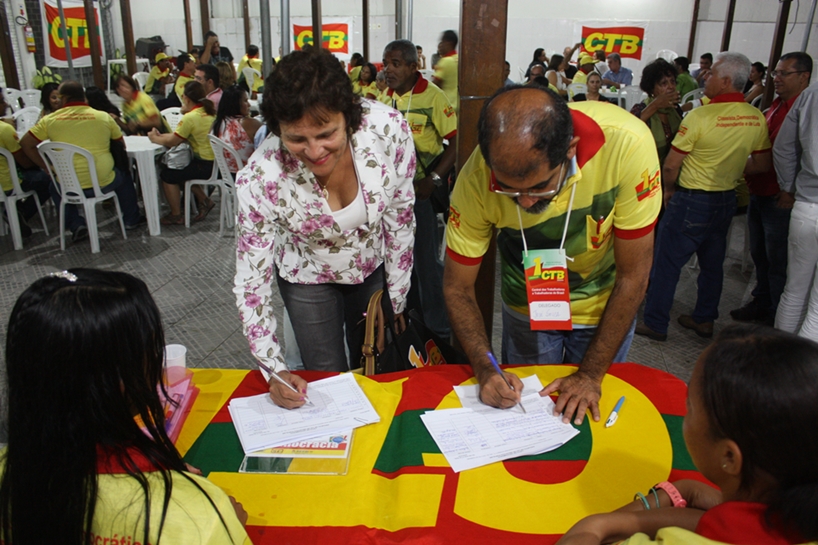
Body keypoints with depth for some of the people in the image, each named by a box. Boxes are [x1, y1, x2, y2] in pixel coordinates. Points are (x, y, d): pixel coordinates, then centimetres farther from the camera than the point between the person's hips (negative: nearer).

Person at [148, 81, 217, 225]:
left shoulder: (190, 118, -17)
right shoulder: (209, 112, 9)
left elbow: (172, 141, -9)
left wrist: (155, 139, 9)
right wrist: (161, 136, 12)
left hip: (205, 165, -9)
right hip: (216, 162, 9)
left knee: (167, 175, 7)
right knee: (181, 169, 28)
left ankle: (176, 215, 15)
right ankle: (204, 200, 23)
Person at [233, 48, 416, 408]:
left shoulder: (389, 129, -31)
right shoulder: (260, 180, -33)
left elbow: (400, 219, -14)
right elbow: (251, 281, -20)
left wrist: (396, 300, -6)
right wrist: (275, 370, -28)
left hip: (374, 268, 2)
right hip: (308, 279, -1)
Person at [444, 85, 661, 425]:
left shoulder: (626, 144, -35)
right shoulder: (477, 179, -31)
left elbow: (632, 276, -23)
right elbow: (457, 287, -16)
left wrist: (591, 375, -19)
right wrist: (485, 370, -29)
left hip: (605, 305, 0)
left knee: (590, 415, 18)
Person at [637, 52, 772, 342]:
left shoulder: (700, 116, -19)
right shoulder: (757, 118, 0)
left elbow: (670, 165, -16)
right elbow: (763, 164, 8)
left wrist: (669, 190, 2)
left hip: (692, 201, -7)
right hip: (727, 200, 7)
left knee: (667, 263, 3)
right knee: (712, 264, 18)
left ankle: (655, 323, 10)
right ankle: (704, 319, 31)